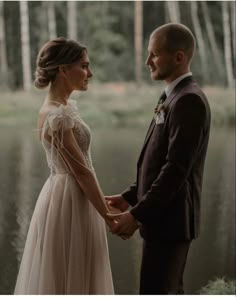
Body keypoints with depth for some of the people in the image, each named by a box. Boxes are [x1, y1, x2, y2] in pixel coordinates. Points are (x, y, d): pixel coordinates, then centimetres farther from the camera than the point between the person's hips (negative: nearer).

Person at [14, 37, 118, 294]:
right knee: (69, 284, 1)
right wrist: (108, 217, -13)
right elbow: (81, 171, -19)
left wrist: (102, 203, 18)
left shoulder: (64, 106, 9)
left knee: (59, 282, 17)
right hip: (69, 203, -10)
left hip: (70, 199, 10)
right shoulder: (58, 115, -21)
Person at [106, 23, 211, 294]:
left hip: (170, 219, -10)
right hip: (165, 216, 10)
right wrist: (131, 197, 13)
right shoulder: (176, 98, 15)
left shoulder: (189, 100, -18)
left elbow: (177, 169, -24)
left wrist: (137, 214, -21)